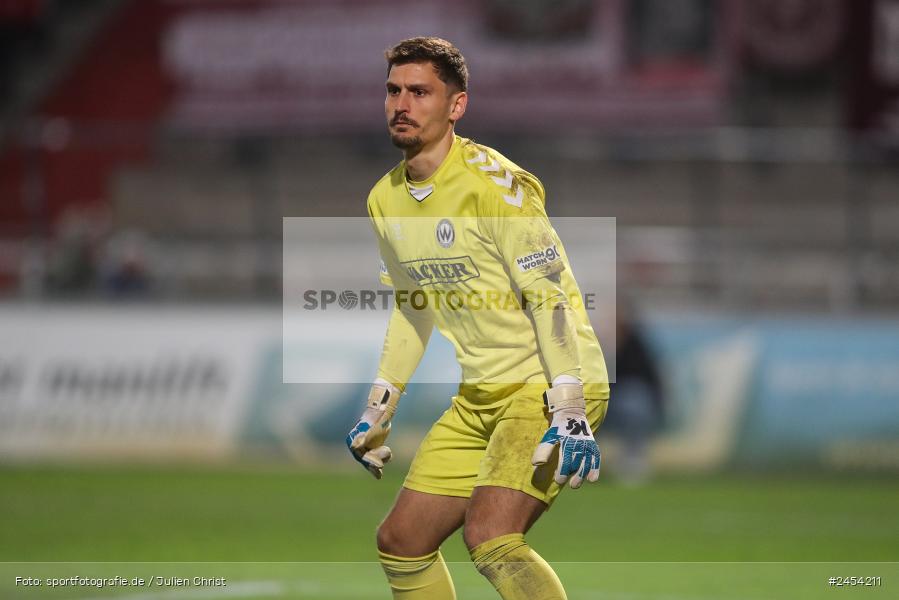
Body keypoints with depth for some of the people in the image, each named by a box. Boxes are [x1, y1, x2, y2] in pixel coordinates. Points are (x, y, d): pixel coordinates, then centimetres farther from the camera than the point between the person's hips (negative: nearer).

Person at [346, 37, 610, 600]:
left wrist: (569, 412, -26)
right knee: (400, 542, 7)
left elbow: (550, 295, -19)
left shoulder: (492, 183, -17)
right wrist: (380, 408, 21)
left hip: (550, 387, -8)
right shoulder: (386, 199, 8)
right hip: (480, 397, 8)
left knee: (490, 538, -26)